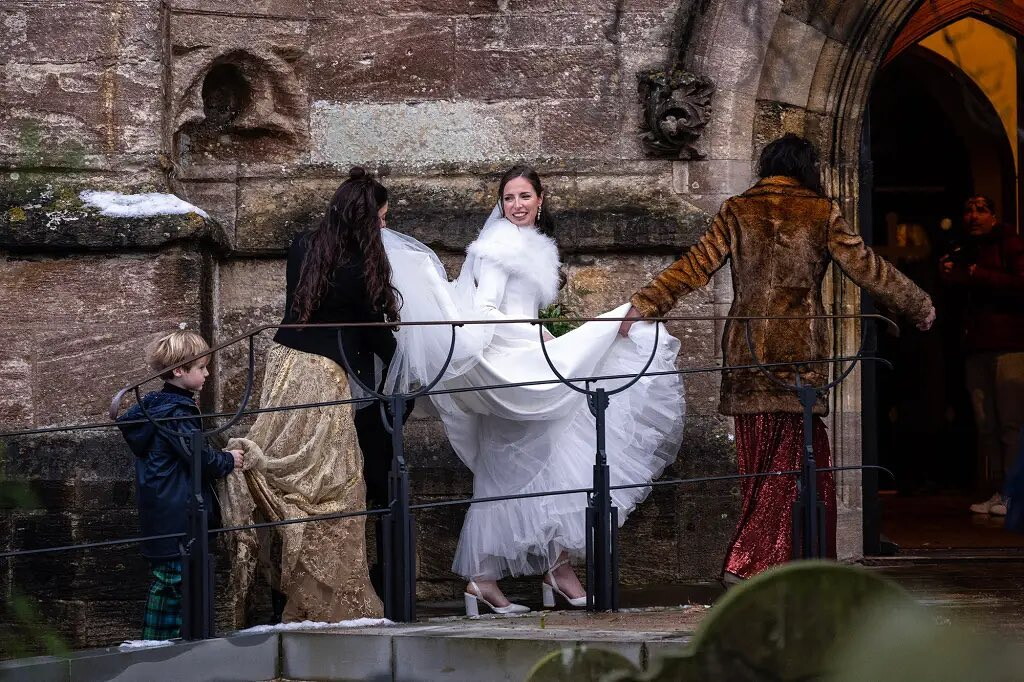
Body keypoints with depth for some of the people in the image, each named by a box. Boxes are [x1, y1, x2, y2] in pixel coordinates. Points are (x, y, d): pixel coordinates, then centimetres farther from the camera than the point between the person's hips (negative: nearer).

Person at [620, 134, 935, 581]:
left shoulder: (738, 212, 6)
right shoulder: (821, 213, 2)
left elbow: (695, 266, 1)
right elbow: (865, 267, 5)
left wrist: (645, 305, 5)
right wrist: (919, 306, 16)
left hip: (746, 353, 3)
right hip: (800, 353, -3)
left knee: (759, 462, 8)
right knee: (790, 464, 0)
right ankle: (746, 562, -11)